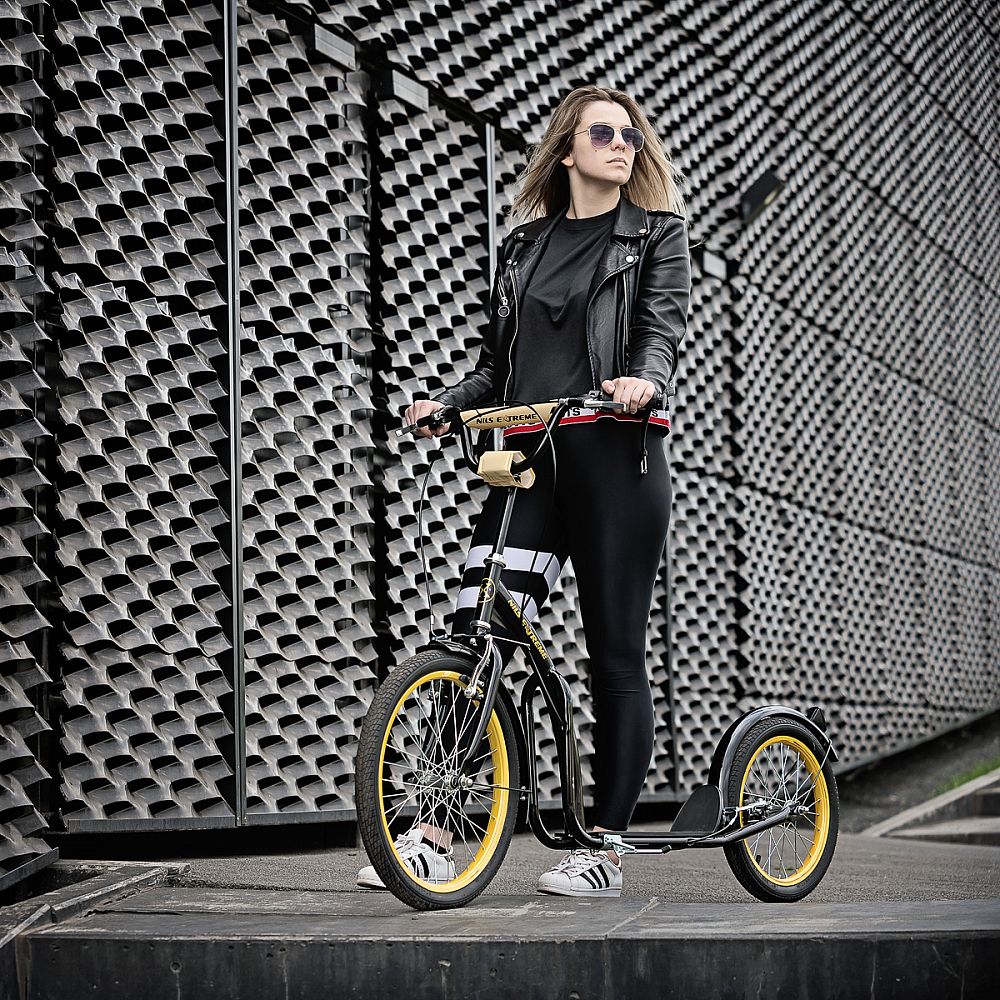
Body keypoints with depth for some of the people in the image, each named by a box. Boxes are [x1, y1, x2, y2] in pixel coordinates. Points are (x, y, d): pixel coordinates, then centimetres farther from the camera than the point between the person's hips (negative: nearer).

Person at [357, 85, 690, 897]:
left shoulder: (657, 233, 10)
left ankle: (606, 853, 7)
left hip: (616, 455, -3)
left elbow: (664, 327, -6)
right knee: (475, 639, -8)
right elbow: (498, 365, 19)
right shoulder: (523, 247, 20)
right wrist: (446, 404, 0)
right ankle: (434, 841, -7)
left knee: (616, 655, -1)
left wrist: (643, 379, -27)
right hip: (529, 459, 3)